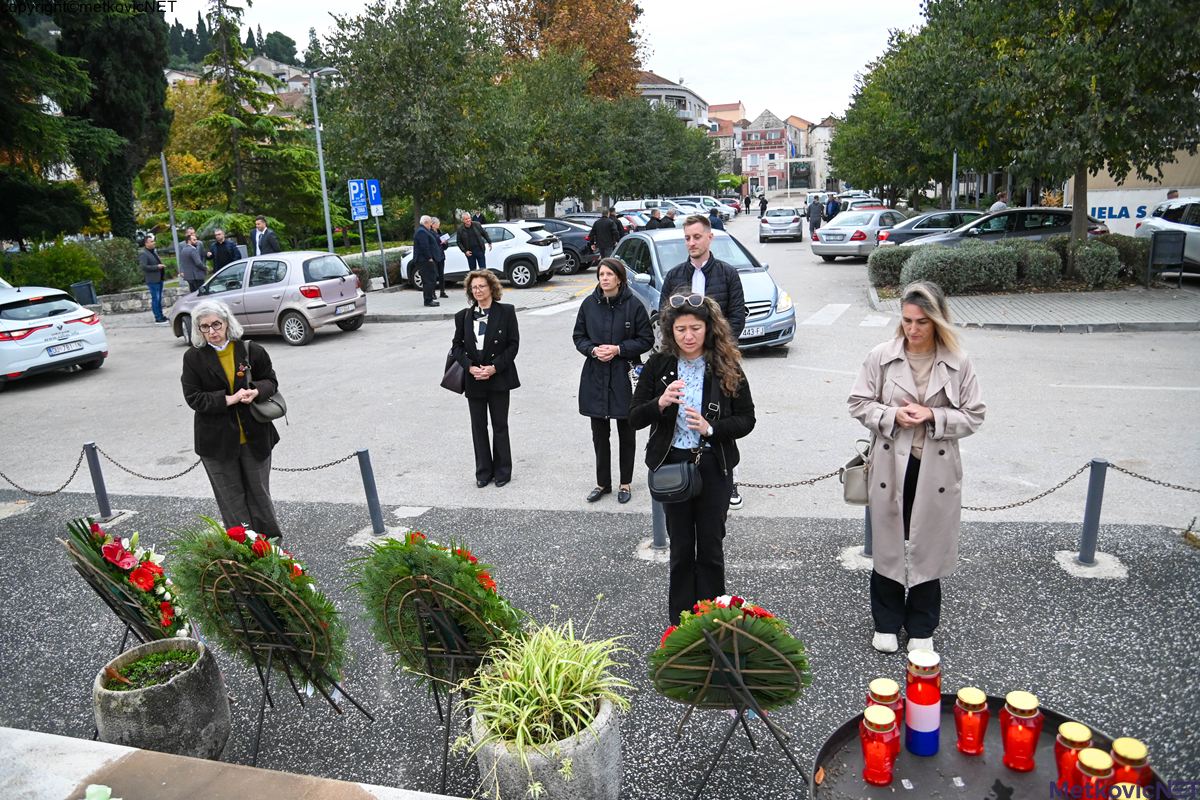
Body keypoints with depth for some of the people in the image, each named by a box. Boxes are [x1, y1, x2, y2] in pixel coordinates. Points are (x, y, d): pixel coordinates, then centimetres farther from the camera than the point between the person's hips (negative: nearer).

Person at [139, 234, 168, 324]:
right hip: (152, 280, -9)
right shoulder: (143, 253, -13)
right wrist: (157, 267, -20)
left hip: (159, 278, 9)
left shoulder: (154, 251, 13)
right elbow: (144, 266, -21)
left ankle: (161, 316, 22)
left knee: (159, 299, 15)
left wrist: (162, 266, 12)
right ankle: (158, 318, -1)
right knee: (155, 299, -5)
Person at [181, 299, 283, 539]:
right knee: (231, 497, 10)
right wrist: (229, 399, -20)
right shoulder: (193, 358, -6)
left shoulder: (251, 350, -5)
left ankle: (271, 540, 28)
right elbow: (193, 398, -9)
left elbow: (270, 380, 5)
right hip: (217, 440, 0)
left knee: (259, 492, 14)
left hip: (254, 437, 1)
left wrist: (257, 391, -17)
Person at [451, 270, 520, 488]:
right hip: (473, 380, 3)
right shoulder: (463, 316, 6)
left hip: (498, 378, -3)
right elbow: (457, 346, 6)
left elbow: (513, 344, -5)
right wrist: (470, 367, -10)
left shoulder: (506, 312, -3)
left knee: (500, 425, 7)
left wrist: (494, 367, -14)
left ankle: (502, 471, 20)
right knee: (478, 427, 8)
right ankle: (483, 471, 20)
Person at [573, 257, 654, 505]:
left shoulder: (633, 305, -8)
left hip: (624, 376, -3)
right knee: (599, 433, 11)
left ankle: (625, 483, 25)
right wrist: (593, 350, -12)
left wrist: (618, 349, -16)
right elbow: (579, 337, 8)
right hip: (595, 377, 3)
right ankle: (603, 483, 25)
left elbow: (646, 340, -5)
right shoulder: (589, 304, 0)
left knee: (626, 433, 10)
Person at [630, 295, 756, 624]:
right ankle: (680, 622, 26)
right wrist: (660, 403, -23)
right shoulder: (658, 366, -3)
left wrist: (710, 428, -19)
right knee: (681, 547, 12)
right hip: (671, 464, 1)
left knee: (711, 546, 10)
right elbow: (634, 418, -3)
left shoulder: (726, 367, -5)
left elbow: (746, 419, -2)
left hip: (713, 466, -1)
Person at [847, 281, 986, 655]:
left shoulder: (958, 363, -5)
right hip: (890, 465, 0)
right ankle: (886, 622, 31)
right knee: (888, 544, 12)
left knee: (929, 548, 12)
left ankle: (921, 627, 31)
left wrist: (933, 417, -17)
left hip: (936, 468, 0)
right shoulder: (881, 357, -6)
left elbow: (973, 415, -1)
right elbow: (859, 404, 0)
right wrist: (892, 415, -17)